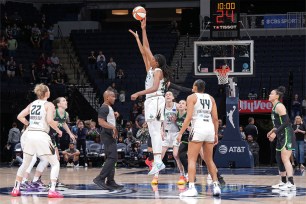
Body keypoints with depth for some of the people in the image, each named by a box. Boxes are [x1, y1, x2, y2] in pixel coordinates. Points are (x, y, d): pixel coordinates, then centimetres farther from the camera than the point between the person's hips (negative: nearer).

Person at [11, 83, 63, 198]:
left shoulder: (32, 104, 14)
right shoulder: (49, 105, -2)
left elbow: (20, 117, 10)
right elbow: (50, 120, -16)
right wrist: (58, 130, -1)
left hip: (30, 134, 6)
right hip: (42, 135, -5)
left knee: (25, 163, 21)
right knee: (55, 163, 4)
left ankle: (16, 189, 21)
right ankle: (52, 190, -9)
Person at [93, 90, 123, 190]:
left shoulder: (109, 108, 18)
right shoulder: (104, 108, -13)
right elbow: (101, 122, -24)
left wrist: (115, 116, 14)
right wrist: (113, 127, -30)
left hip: (111, 136, 11)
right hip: (107, 135, -11)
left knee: (111, 158, 10)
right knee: (112, 158, -16)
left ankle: (110, 182, 11)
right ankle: (100, 179, -18)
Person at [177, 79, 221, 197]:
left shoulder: (192, 97, 1)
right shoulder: (211, 98, 16)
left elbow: (189, 117, -9)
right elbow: (215, 118, 11)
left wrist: (181, 133, -8)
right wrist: (216, 134, 18)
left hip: (198, 129, -5)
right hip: (210, 129, 5)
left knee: (192, 159, -4)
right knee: (209, 160, 17)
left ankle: (192, 188, -16)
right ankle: (216, 186, 11)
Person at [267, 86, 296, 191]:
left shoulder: (279, 106, -13)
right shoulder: (274, 107, 16)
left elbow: (286, 122, -21)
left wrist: (275, 133, -22)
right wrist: (272, 131, 19)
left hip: (287, 135, -10)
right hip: (281, 136, 10)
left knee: (285, 158, -16)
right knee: (279, 159, 14)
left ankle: (291, 184, -21)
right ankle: (283, 182, 22)